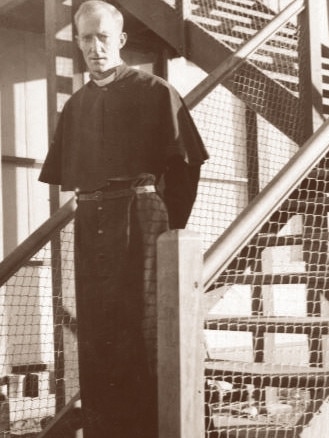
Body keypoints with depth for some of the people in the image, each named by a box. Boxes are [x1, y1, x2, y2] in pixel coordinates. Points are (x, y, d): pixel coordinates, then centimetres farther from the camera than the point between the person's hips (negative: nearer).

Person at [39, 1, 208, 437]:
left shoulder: (154, 91, 0)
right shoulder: (75, 106, 15)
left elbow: (184, 165, -2)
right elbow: (62, 174, 17)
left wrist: (170, 228, -2)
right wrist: (91, 211, 8)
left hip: (139, 220, -5)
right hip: (90, 226, 5)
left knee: (141, 329, -3)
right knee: (95, 334, 8)